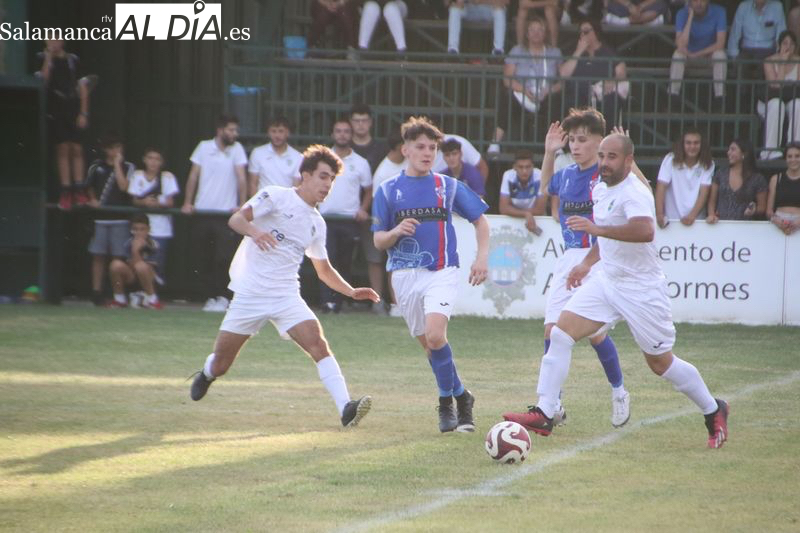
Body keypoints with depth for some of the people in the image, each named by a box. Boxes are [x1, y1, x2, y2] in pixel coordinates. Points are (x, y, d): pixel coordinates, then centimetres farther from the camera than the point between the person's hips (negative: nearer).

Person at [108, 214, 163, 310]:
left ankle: (152, 300, -19)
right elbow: (133, 266, -15)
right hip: (132, 278, 2)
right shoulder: (129, 244, -7)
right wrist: (135, 251, -28)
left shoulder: (153, 245, -12)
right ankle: (119, 299, -6)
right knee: (116, 264, -26)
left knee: (141, 266, -35)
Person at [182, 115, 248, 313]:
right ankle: (210, 297, 12)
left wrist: (242, 205, -13)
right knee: (202, 259, 3)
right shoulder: (204, 147, 5)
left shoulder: (237, 149, 2)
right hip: (202, 212, 2)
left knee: (223, 257, -12)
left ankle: (222, 297, -3)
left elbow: (241, 178, -3)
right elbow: (193, 176, 8)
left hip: (226, 213, -2)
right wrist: (187, 203, 1)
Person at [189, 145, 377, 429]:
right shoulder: (276, 196, -2)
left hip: (286, 296, 4)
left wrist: (352, 292, 10)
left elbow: (324, 270, 25)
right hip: (249, 293, -4)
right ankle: (207, 374, 42)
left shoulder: (316, 223, 15)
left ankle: (345, 408, -33)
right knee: (220, 365, 5)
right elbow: (236, 219, -15)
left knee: (317, 343, -22)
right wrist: (254, 231, -37)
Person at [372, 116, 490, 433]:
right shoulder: (388, 190, 6)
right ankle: (459, 396, 25)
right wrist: (396, 232, -15)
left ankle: (448, 400, -6)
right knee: (428, 343, 7)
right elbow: (378, 241, 7)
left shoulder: (449, 186, 6)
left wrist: (483, 256, 2)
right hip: (405, 276, 2)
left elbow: (480, 220, 15)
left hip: (442, 272, -2)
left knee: (435, 335, -23)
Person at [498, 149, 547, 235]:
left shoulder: (540, 177, -20)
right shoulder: (508, 176, -16)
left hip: (535, 219, -2)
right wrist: (526, 214, -33)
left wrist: (513, 210, -18)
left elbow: (540, 210, -19)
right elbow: (503, 208, -20)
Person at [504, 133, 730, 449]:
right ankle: (543, 415, -8)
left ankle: (713, 411, 25)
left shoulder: (635, 194, -21)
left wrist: (596, 229, -46)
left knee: (660, 363, 3)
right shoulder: (601, 189, 7)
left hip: (641, 289, -8)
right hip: (605, 279, 8)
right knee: (560, 335, -8)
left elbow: (645, 231, -42)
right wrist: (587, 264, 22)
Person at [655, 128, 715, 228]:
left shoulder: (708, 165, -2)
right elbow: (661, 188, -10)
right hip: (671, 219, -1)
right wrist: (659, 215, -22)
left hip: (696, 220, 1)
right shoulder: (670, 160, -5)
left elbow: (704, 193, -8)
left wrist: (692, 216, -21)